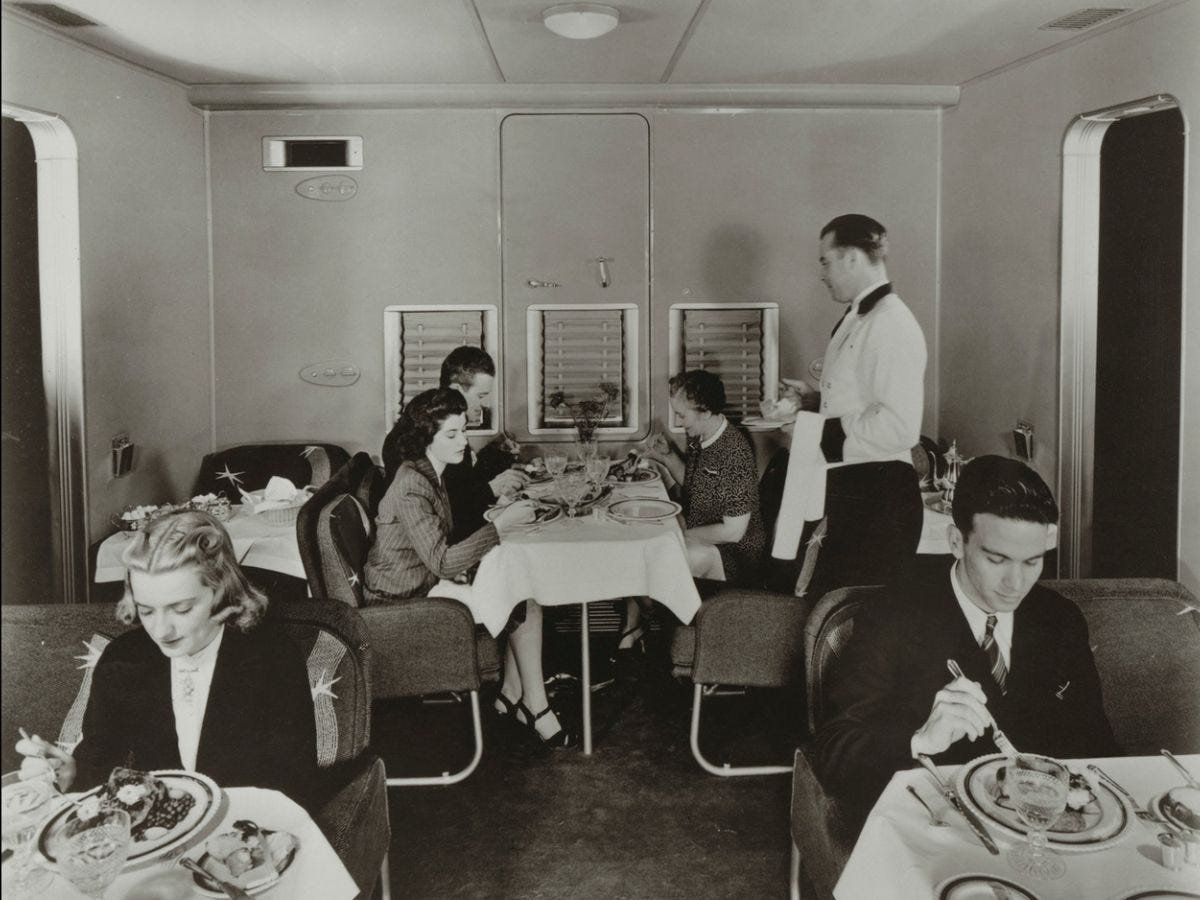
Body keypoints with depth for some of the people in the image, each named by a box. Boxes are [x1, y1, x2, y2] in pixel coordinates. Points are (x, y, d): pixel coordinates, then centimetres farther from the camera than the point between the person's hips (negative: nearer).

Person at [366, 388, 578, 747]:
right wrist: (500, 524, -27)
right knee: (526, 606, -14)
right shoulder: (411, 488, -23)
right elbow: (442, 562, -27)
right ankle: (537, 710, 0)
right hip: (407, 599, -9)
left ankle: (511, 694, 5)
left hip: (428, 580, 9)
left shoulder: (430, 474, 8)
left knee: (526, 596, -3)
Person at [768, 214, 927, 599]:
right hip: (844, 489, 10)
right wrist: (814, 400, 9)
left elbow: (899, 427, -24)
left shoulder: (890, 324, -17)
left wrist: (825, 429, -15)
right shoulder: (856, 320, 14)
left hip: (875, 497, -10)